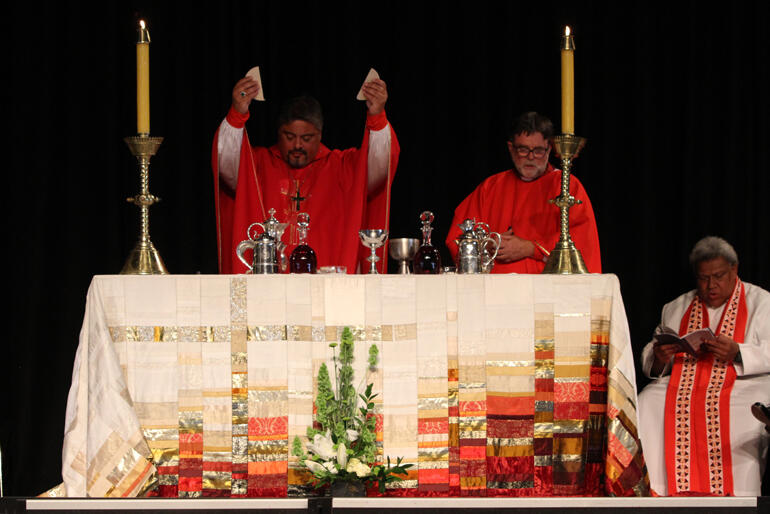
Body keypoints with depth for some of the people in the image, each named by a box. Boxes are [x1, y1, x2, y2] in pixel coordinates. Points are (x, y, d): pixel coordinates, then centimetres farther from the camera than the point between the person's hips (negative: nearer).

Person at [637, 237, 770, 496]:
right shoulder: (676, 309, 21)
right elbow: (649, 362, 17)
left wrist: (737, 353, -24)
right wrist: (659, 358, -8)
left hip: (743, 384, -4)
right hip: (682, 383, 4)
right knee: (647, 407, -26)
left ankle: (727, 495, -36)